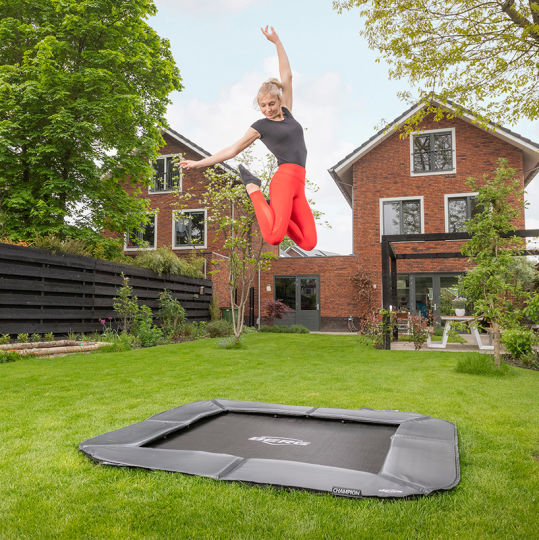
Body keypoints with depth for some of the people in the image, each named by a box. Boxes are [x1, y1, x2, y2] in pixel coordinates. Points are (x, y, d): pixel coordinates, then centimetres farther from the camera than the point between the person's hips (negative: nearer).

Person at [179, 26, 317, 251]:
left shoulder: (287, 113, 21)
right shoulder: (260, 126, 7)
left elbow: (287, 76, 23)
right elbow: (233, 149, 9)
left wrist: (276, 42, 25)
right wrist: (199, 163, 7)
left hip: (298, 184, 6)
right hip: (285, 176, -5)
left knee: (308, 243, -4)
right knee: (274, 237, -26)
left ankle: (276, 209, 11)